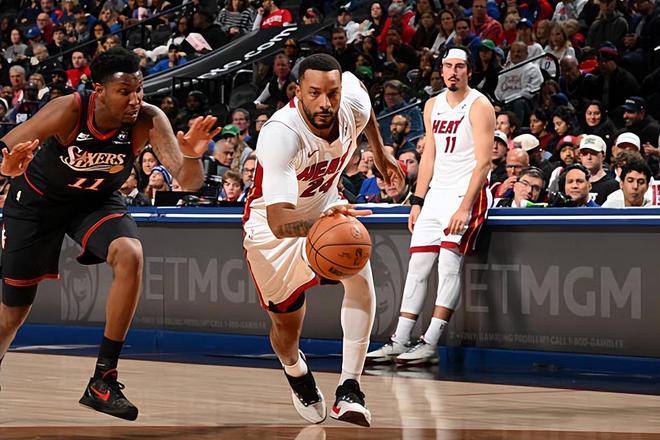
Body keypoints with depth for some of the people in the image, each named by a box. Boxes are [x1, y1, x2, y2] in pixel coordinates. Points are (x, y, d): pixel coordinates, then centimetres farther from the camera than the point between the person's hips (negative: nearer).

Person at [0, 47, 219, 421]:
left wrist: (192, 158, -53)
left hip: (97, 200, 1)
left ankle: (104, 380, -22)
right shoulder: (69, 111, -32)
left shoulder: (149, 121, -26)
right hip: (39, 199, -1)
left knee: (131, 256, -30)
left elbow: (189, 183, -30)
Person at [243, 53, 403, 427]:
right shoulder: (280, 135, -39)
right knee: (287, 328, 12)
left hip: (326, 210, 3)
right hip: (272, 231, -3)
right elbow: (279, 222, -48)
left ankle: (350, 389, -24)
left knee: (359, 272, -28)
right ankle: (297, 372, 51)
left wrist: (381, 155, 13)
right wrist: (321, 223, -67)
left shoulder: (353, 100, -23)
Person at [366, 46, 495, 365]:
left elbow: (483, 162, -15)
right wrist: (417, 202, 11)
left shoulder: (479, 106, -9)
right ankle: (399, 342, 7)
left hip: (467, 193, -7)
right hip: (436, 193, 7)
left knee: (449, 263, -17)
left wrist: (464, 208, -21)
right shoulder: (433, 106, 13)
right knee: (417, 266, 4)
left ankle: (430, 343, -17)